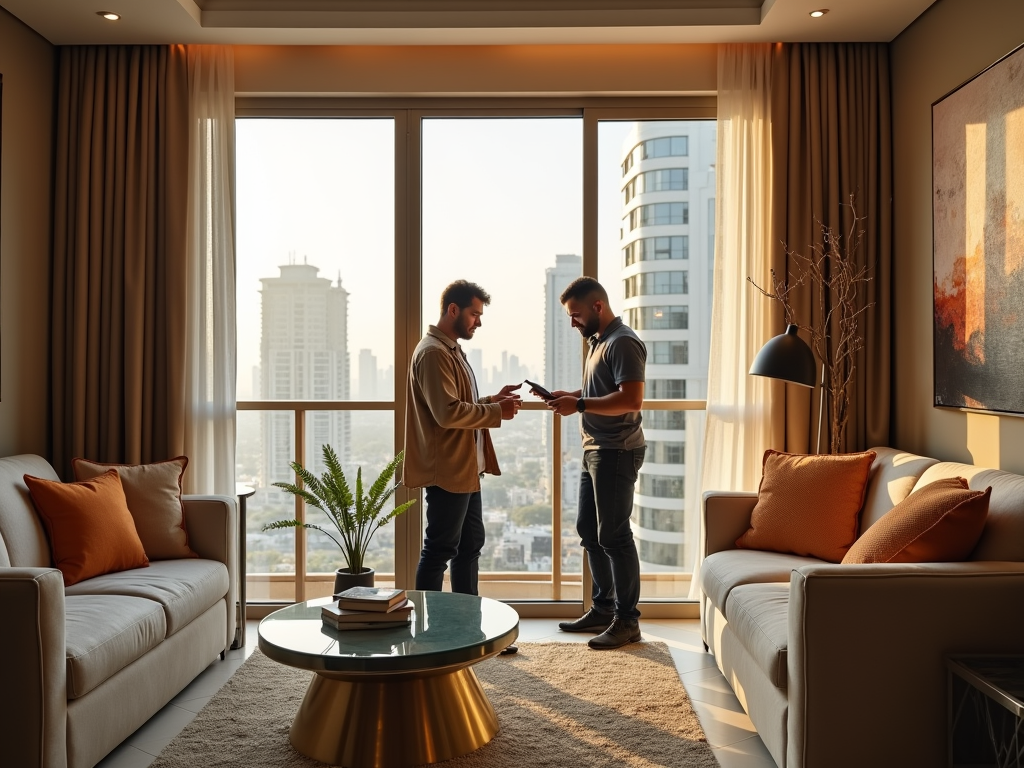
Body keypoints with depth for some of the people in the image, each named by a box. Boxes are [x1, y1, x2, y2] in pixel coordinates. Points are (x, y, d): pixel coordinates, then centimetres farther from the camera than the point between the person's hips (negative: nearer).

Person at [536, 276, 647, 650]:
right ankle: (603, 609, 25)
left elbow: (632, 399, -24)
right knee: (589, 530, 15)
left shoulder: (623, 343, -15)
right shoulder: (599, 341, 17)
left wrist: (579, 404, -22)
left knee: (614, 535, -5)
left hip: (617, 451, -11)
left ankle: (627, 620, 5)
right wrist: (570, 396, 9)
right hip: (596, 450, 11)